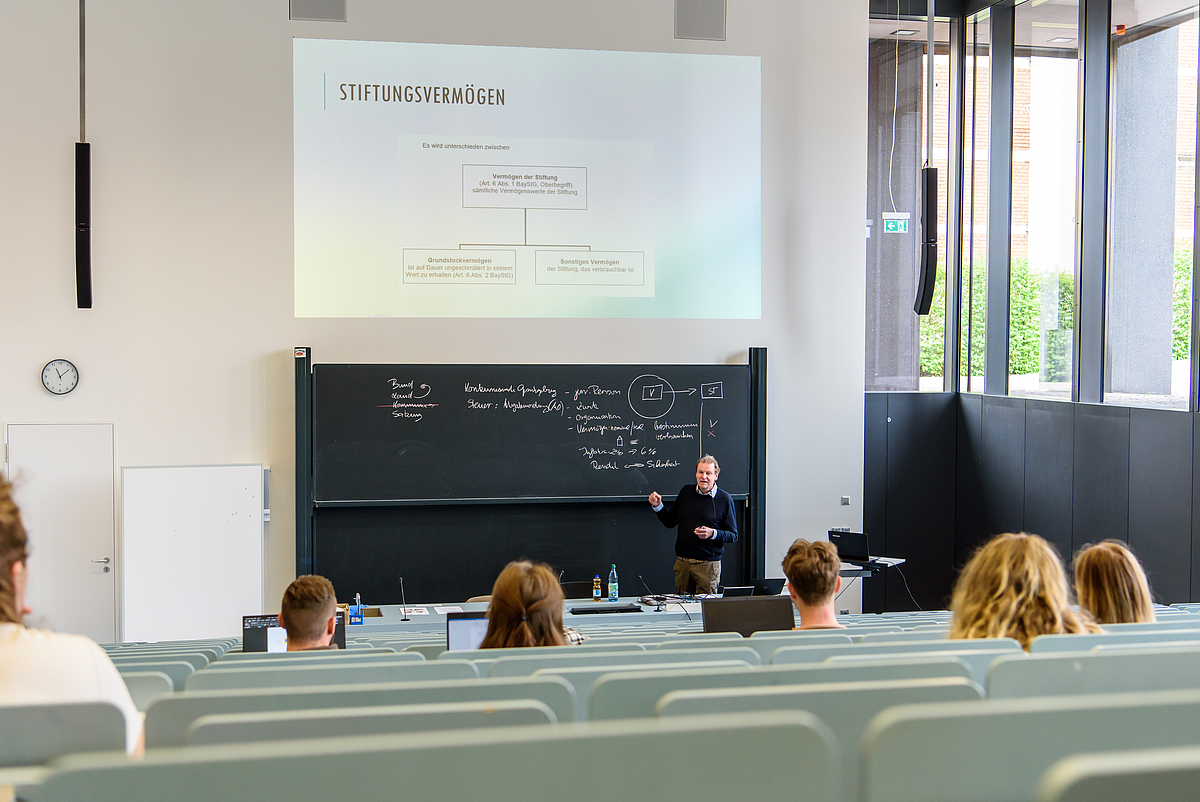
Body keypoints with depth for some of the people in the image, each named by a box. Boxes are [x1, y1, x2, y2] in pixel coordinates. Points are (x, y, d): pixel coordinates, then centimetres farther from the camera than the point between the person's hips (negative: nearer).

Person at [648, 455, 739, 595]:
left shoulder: (725, 499, -3)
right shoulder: (686, 492, 8)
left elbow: (733, 536, -1)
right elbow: (670, 522, 16)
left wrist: (713, 534, -17)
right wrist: (657, 506, 1)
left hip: (708, 564, -4)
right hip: (682, 562, 4)